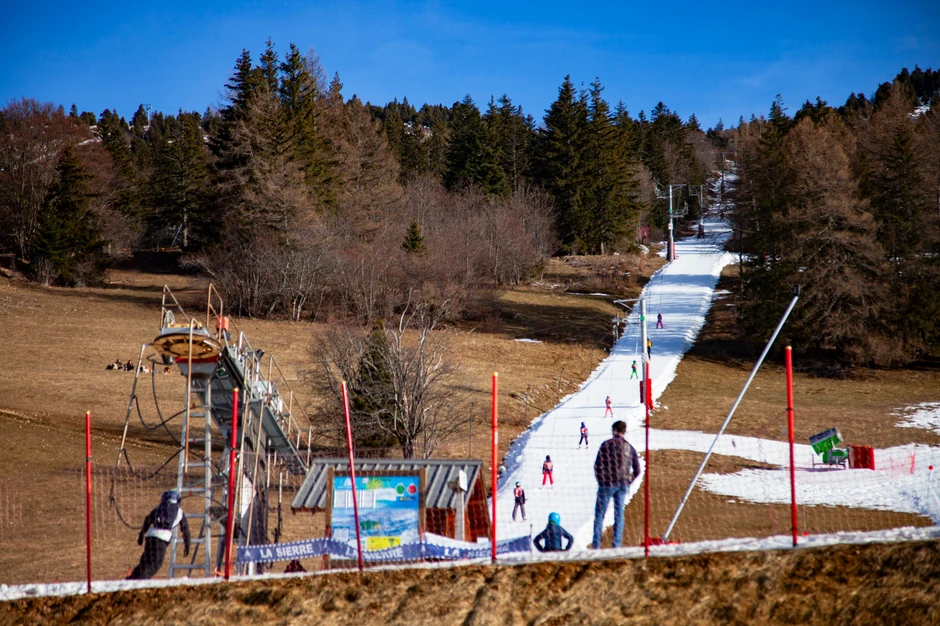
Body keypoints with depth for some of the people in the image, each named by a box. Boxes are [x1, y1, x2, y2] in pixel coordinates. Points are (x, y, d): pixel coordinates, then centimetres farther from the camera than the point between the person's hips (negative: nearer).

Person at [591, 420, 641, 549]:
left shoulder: (607, 444, -4)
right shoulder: (630, 447, 7)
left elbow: (598, 465, -7)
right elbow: (637, 470, 8)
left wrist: (600, 480, 5)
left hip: (607, 484, -3)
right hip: (623, 485, 3)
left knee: (600, 513, 2)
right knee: (619, 514, 9)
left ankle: (596, 544, -4)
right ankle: (617, 544, 4)